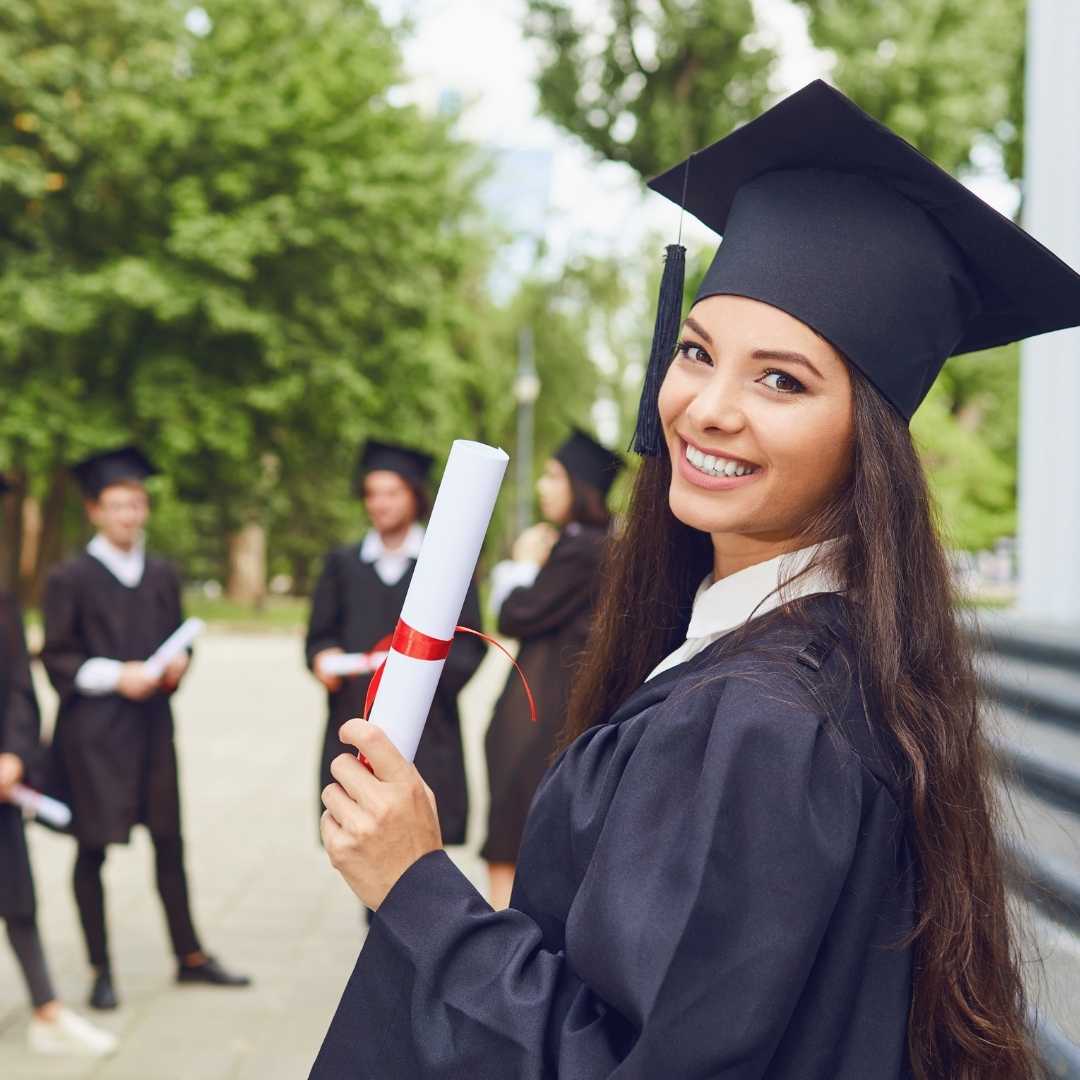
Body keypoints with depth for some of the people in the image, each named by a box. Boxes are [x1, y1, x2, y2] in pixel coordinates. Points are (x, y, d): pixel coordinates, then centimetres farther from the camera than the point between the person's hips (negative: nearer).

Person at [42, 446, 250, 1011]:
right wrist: (115, 675, -19)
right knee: (93, 848, 2)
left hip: (150, 724, 4)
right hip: (91, 730, -4)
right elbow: (56, 657, -7)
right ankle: (101, 970, 11)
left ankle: (190, 957, 20)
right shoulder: (71, 578, -5)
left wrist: (177, 663, -5)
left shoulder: (161, 575, 9)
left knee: (169, 843, 9)